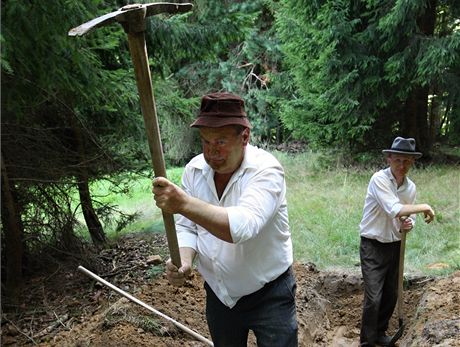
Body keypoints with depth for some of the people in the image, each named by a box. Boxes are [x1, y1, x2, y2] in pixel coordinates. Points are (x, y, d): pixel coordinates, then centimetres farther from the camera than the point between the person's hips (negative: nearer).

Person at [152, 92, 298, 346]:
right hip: (219, 294, 5)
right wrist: (184, 261, -23)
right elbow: (186, 227, -2)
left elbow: (243, 226, -40)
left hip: (269, 295, -5)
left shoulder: (265, 170, -24)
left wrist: (184, 203, -50)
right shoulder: (194, 169, -7)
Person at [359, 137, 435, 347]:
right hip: (373, 246, -7)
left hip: (395, 246, 7)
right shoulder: (379, 179, -18)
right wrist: (423, 207, -19)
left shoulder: (411, 187, 3)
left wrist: (407, 226, -10)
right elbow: (394, 210, -29)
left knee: (391, 296, 17)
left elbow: (407, 217, 13)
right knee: (373, 298, -9)